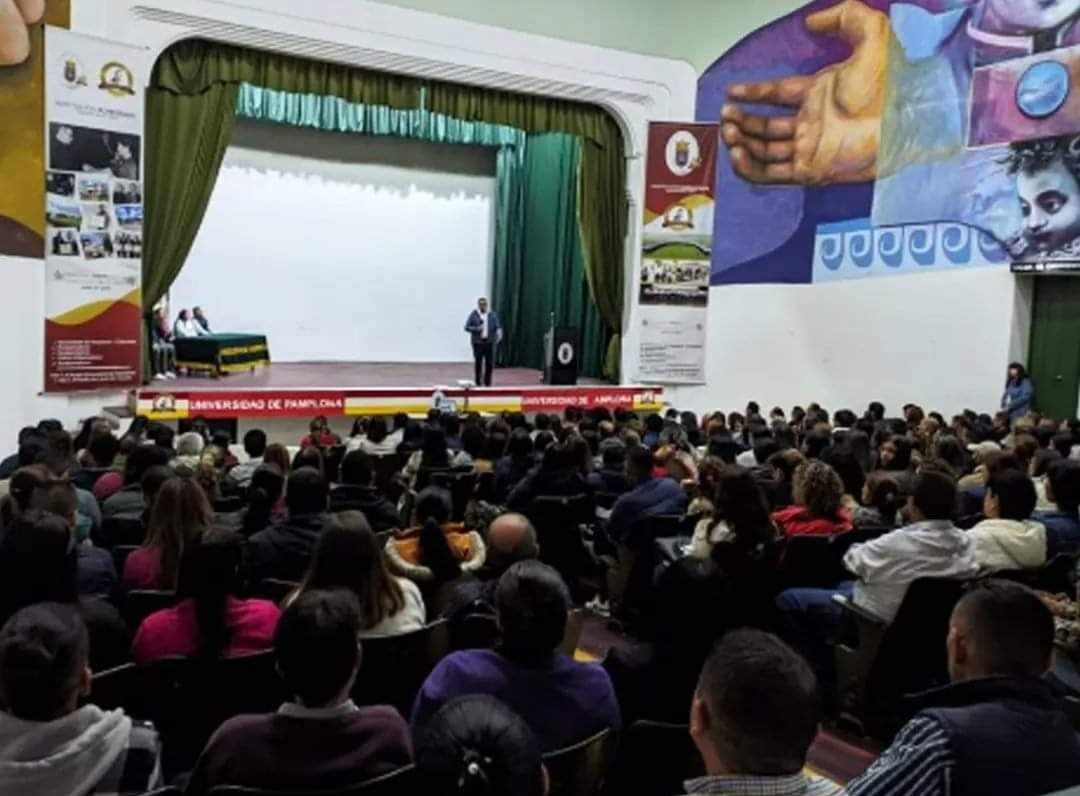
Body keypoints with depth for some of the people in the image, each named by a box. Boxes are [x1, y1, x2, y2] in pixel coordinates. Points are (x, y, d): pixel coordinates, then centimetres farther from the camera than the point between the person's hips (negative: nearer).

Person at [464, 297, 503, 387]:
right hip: (478, 342, -2)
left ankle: (487, 383, 13)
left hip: (490, 342, 2)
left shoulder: (492, 314, 7)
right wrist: (476, 329, -18)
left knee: (490, 363, 0)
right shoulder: (473, 315, 0)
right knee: (478, 363, 3)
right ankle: (478, 383, 14)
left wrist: (499, 332, -18)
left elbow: (498, 326, 4)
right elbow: (467, 327, -1)